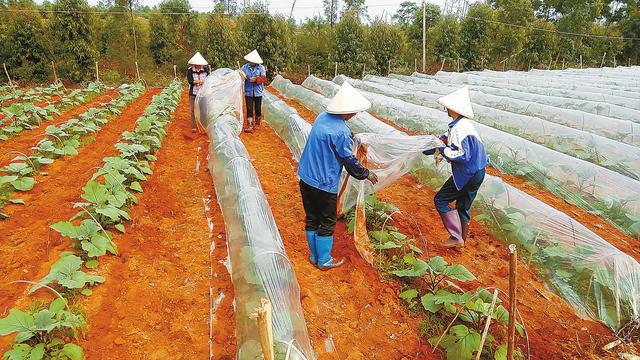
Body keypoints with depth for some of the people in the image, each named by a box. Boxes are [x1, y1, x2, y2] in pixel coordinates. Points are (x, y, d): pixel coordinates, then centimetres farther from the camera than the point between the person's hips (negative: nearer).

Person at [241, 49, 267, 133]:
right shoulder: (245, 67, 2)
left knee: (258, 109, 10)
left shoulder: (261, 67, -3)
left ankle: (257, 124, 29)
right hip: (248, 92, 0)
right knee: (249, 109, -3)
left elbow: (264, 78, -9)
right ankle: (250, 126, -2)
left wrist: (256, 79, -26)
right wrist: (242, 76, -22)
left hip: (258, 92, 0)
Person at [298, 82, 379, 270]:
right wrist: (367, 174, 3)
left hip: (306, 178, 8)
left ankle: (314, 256, 35)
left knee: (311, 219, 18)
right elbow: (349, 162, -14)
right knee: (326, 224, 11)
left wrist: (351, 140, 22)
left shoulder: (322, 117, 2)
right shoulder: (341, 132, -22)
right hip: (324, 184, -8)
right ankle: (324, 260, 27)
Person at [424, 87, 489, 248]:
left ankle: (456, 237, 3)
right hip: (477, 173, 9)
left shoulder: (459, 128, -23)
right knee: (463, 207, 19)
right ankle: (461, 239, 32)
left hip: (467, 174, -9)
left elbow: (462, 155, -26)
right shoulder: (466, 123, 9)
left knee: (440, 199, 1)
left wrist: (442, 150, -17)